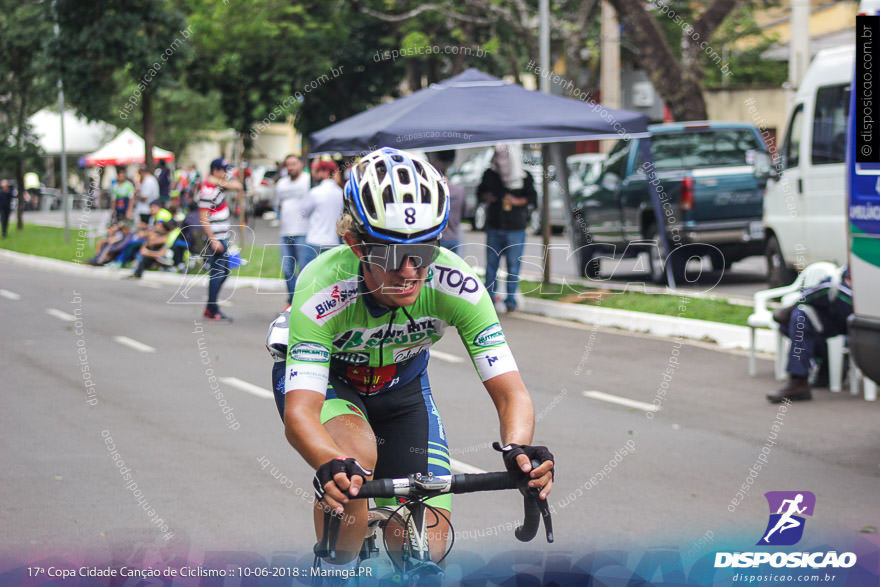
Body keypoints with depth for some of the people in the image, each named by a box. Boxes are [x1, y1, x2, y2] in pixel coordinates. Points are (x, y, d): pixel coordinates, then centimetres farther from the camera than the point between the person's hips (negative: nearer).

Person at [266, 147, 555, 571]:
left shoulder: (454, 284, -32)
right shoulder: (323, 287, -39)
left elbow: (511, 392, -32)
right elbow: (299, 413, -45)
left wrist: (518, 449, -54)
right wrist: (332, 465, -66)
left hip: (400, 382, 3)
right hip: (325, 377, -3)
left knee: (428, 547, -8)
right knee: (356, 456, -36)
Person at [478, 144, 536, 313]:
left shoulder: (525, 178, -3)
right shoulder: (490, 175, 2)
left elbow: (533, 198, -9)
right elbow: (480, 192, 13)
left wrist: (518, 201, -25)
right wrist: (485, 196, -9)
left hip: (516, 228, -2)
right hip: (494, 226, 2)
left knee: (513, 265, 0)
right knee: (491, 263, 3)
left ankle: (511, 299, 8)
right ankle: (489, 297, 14)